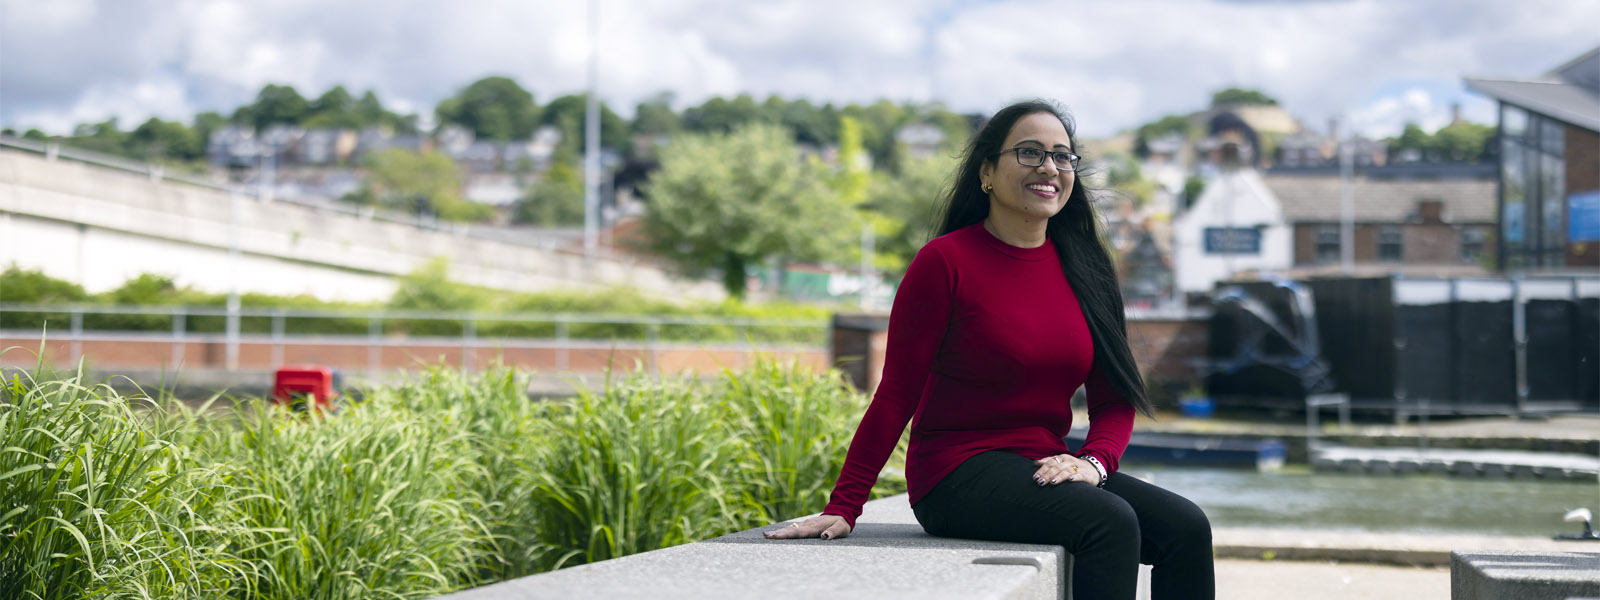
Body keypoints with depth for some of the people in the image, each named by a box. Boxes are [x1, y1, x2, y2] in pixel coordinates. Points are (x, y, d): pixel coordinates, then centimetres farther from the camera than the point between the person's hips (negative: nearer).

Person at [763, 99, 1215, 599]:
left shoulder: (1082, 269, 10)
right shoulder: (946, 261, -7)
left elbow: (1114, 399, 12)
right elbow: (896, 396, -7)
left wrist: (1094, 462, -9)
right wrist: (842, 509, -9)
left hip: (1044, 471, 6)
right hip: (957, 476, -6)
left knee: (1186, 527, -15)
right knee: (1110, 521, -29)